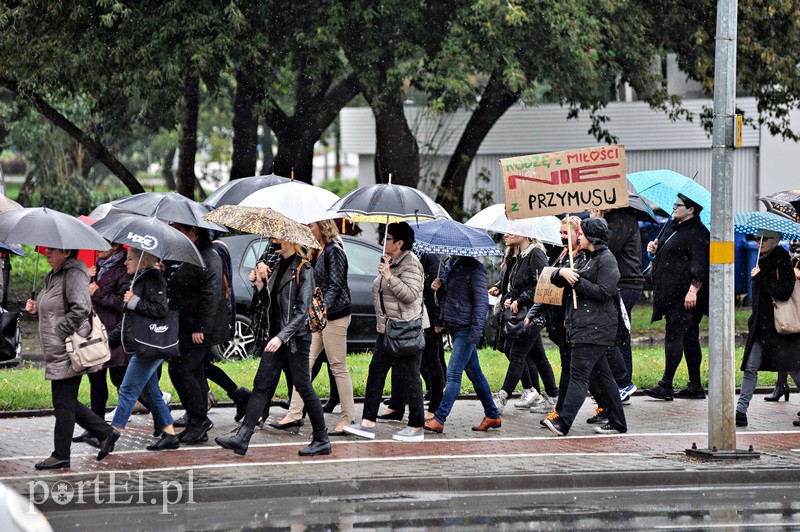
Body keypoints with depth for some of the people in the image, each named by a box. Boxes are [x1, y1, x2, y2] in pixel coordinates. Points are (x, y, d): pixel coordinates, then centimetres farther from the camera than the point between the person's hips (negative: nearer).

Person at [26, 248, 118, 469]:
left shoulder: (74, 274, -14)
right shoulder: (54, 276, 16)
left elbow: (81, 309, -25)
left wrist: (59, 330, -19)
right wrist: (36, 309, 9)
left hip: (67, 352, -10)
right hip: (57, 353, 10)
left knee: (63, 403, -3)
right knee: (66, 402, 14)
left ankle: (61, 455, 4)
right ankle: (105, 433, 23)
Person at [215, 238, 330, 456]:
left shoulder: (304, 269, -12)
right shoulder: (281, 265, 12)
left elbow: (301, 311, -19)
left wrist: (281, 337, -27)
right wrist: (260, 285, 3)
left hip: (296, 335, -8)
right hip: (277, 335, 8)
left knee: (303, 387, -1)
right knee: (262, 385, 3)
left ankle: (322, 440, 11)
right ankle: (242, 438, 0)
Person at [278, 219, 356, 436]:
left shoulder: (334, 251, -12)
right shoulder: (318, 252, 15)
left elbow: (335, 286, -18)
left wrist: (321, 312, -26)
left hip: (334, 316, -9)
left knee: (338, 367, -4)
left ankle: (348, 418, 2)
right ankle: (295, 414, 8)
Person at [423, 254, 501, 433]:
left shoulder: (474, 268, -11)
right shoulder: (452, 265, 14)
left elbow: (481, 301, -15)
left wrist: (476, 330, -22)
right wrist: (439, 288, 2)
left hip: (465, 329, -9)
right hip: (454, 327, 9)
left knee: (453, 373, -11)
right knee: (474, 373, 13)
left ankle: (439, 419, -13)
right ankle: (492, 416, 21)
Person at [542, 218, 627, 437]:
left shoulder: (606, 260, -6)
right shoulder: (586, 258, 22)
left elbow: (603, 292, -16)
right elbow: (555, 279, 18)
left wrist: (577, 282, -12)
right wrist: (562, 273, -5)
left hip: (594, 326, -10)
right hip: (582, 325, 10)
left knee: (579, 373, -16)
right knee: (601, 374, 11)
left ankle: (563, 422, -24)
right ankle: (617, 421, 15)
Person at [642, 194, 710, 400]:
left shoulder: (696, 234, -13)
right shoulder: (673, 227, 18)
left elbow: (700, 264, -20)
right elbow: (666, 251, 32)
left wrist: (693, 290, -28)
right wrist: (655, 249, 10)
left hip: (684, 294, -10)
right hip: (672, 294, 10)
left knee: (674, 336, -10)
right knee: (689, 337, 11)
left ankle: (666, 385, -9)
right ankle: (695, 386, 15)